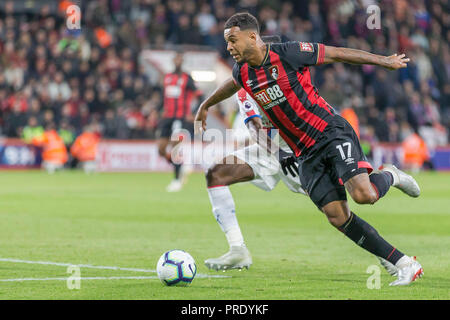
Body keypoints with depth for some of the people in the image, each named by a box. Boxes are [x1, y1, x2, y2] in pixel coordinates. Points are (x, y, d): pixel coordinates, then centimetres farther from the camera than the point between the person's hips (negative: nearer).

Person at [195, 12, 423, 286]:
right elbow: (231, 86, 31)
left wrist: (385, 61, -2)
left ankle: (388, 176, 12)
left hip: (331, 133, -5)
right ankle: (405, 265, -4)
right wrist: (205, 106, 49)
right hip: (305, 154, 5)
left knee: (363, 194, -26)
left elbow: (338, 54, -6)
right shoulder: (243, 73, 6)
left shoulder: (288, 54, -13)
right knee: (337, 216, -10)